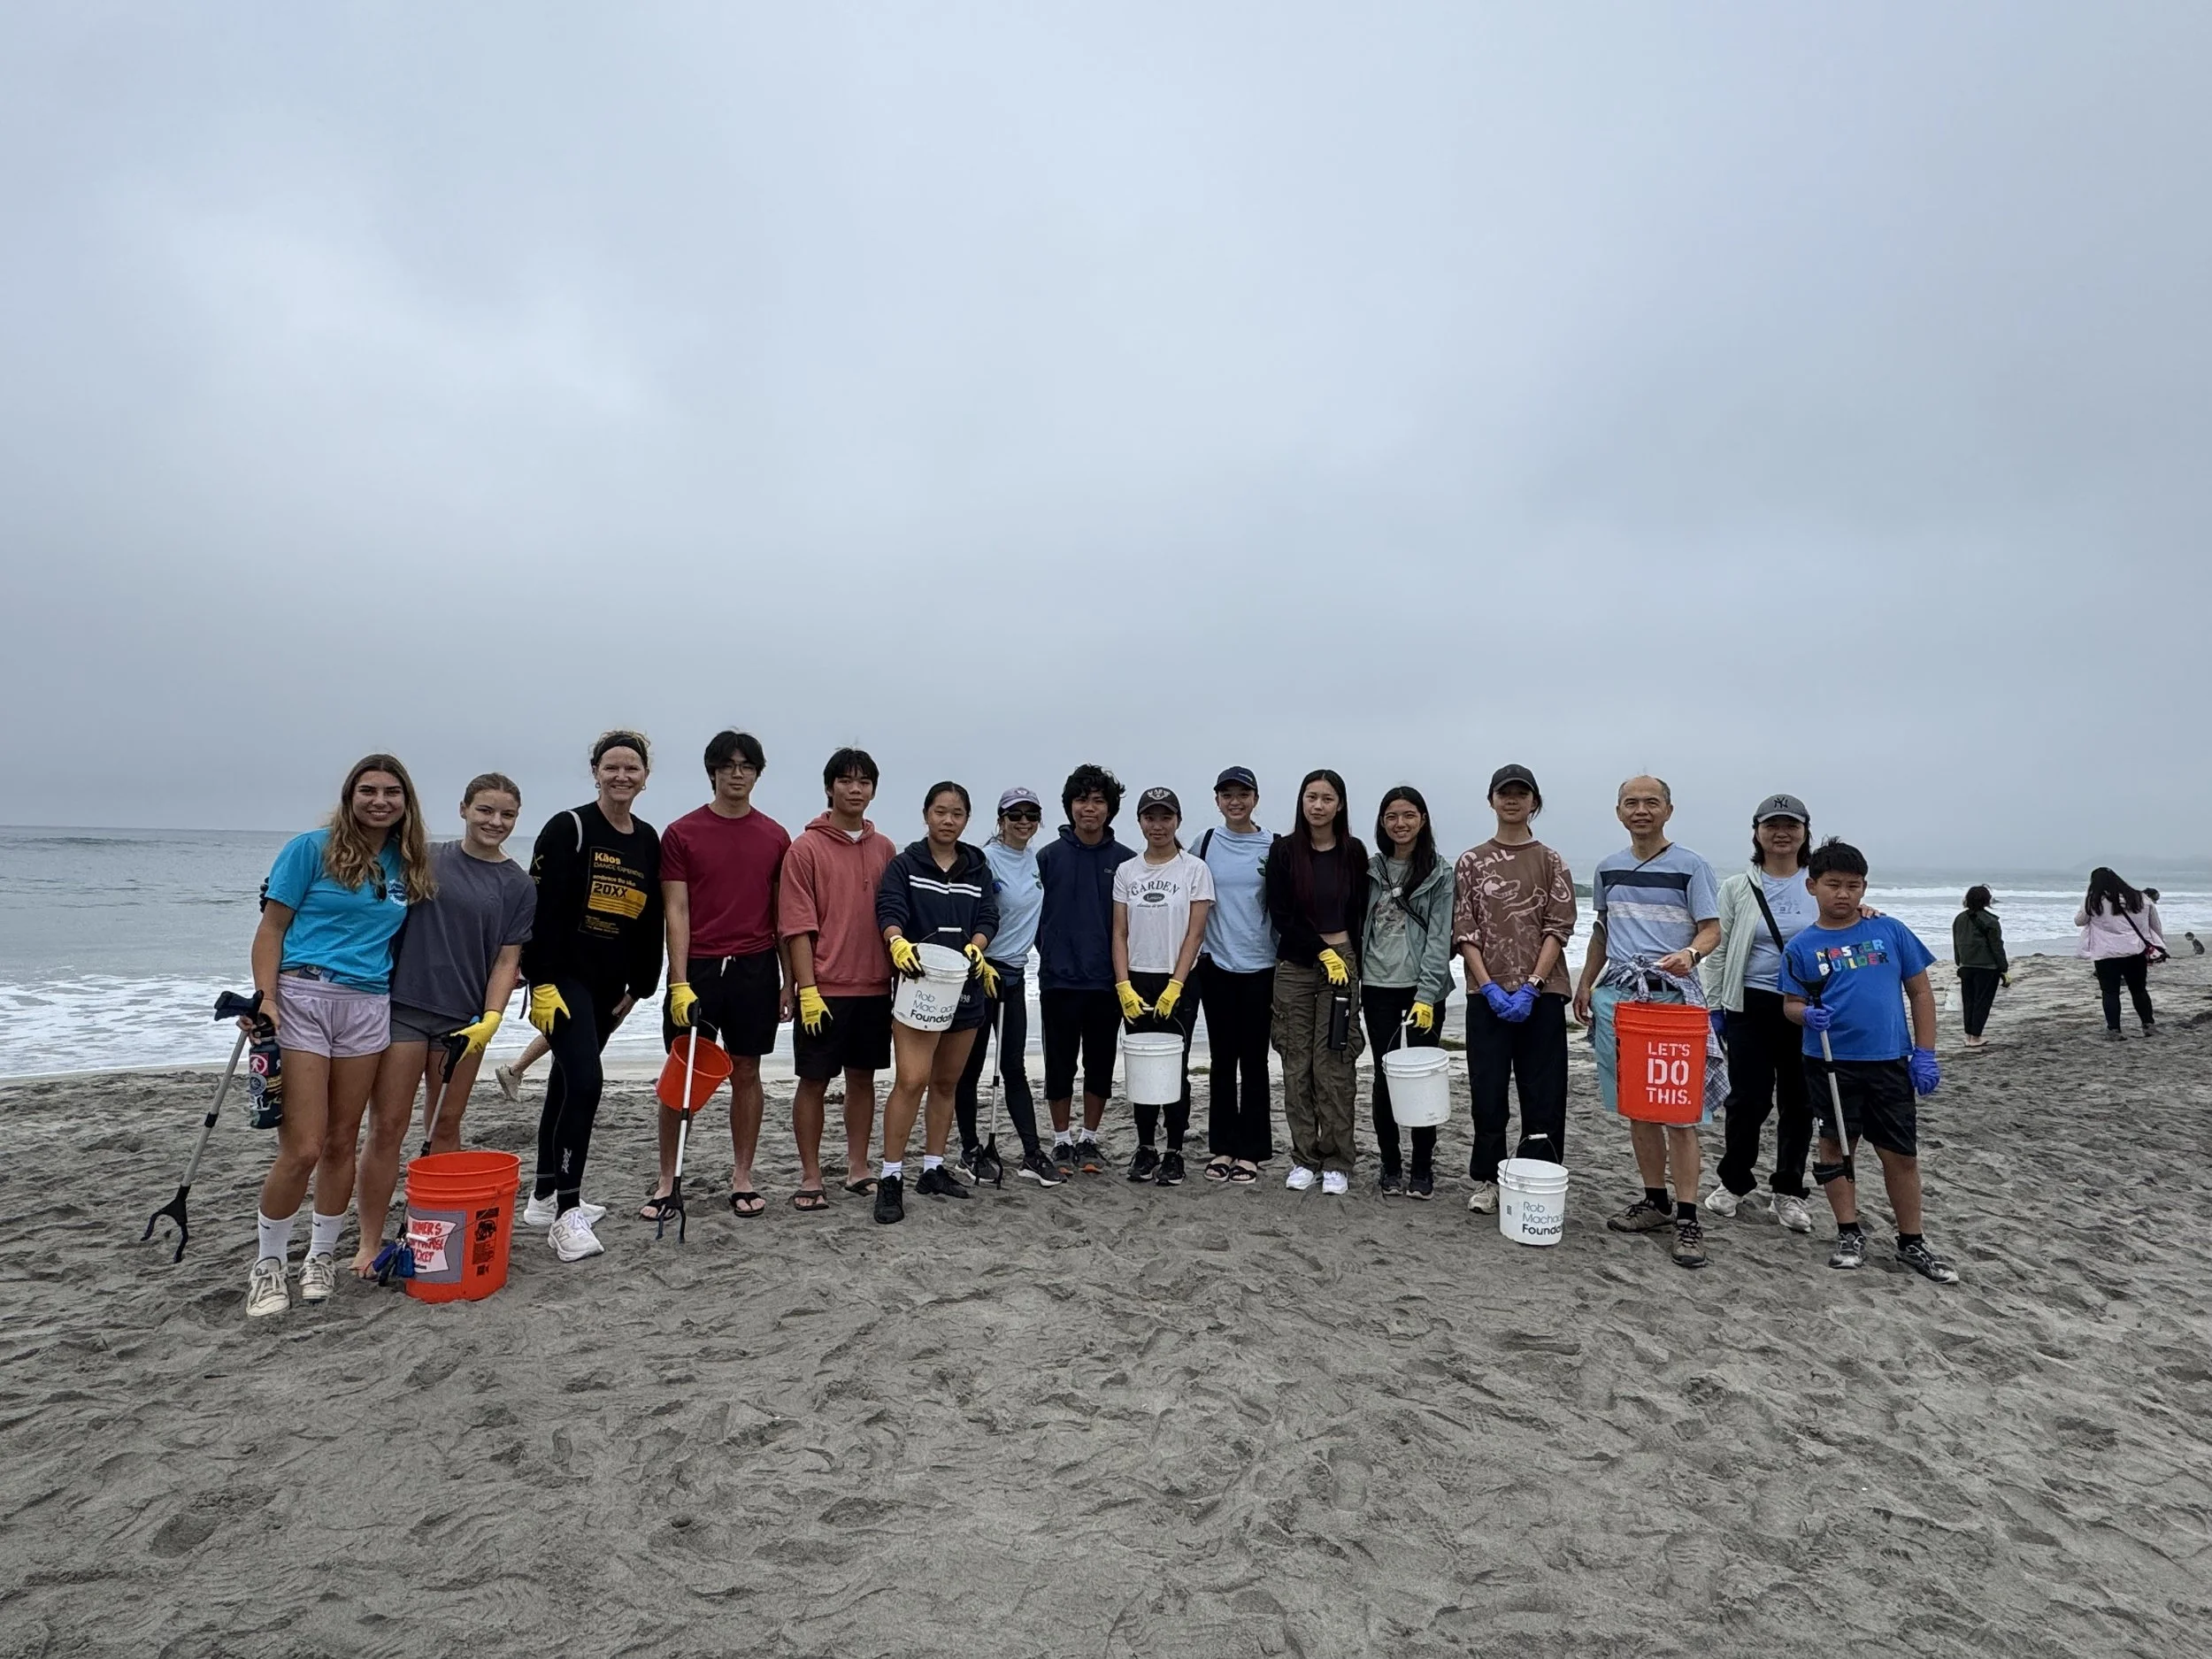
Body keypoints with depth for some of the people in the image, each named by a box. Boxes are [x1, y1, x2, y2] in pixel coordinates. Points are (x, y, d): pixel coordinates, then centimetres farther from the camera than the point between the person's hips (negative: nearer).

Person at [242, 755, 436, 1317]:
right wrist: (264, 997, -14)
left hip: (369, 1006, 4)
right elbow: (272, 927, -2)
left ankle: (322, 1254, 28)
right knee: (302, 1148, -7)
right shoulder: (312, 848, -2)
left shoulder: (409, 864, 10)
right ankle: (267, 1265, 15)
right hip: (302, 998, -4)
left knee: (341, 1142, 10)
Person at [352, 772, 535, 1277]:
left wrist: (490, 1019, -10)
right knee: (387, 1127, -1)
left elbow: (508, 959, 1)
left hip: (464, 1020, 1)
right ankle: (370, 1243, 10)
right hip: (403, 1005, -1)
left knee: (445, 1129, 11)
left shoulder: (519, 885, 3)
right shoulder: (425, 859, 3)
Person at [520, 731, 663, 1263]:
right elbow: (542, 909, -13)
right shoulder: (568, 828, -9)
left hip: (609, 983, 7)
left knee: (568, 1081, 16)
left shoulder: (649, 840, 9)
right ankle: (567, 1213, -9)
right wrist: (542, 982, -18)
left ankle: (544, 1196, 30)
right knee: (585, 1080, -17)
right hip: (563, 976, -6)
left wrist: (640, 986, 13)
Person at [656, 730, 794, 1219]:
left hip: (755, 968, 2)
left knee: (747, 1073, 8)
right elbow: (676, 911, -4)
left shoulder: (776, 837, 6)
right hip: (696, 967, -1)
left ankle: (742, 1178, 20)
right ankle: (667, 1181, 19)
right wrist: (679, 983, -11)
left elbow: (783, 913, 9)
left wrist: (790, 978, 6)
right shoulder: (681, 833, 0)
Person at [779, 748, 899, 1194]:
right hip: (824, 989, -4)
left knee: (863, 1077, 12)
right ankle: (810, 1175, 17)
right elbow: (797, 926, -8)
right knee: (814, 1081, 4)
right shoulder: (806, 848, -4)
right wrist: (807, 989, -13)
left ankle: (858, 1169, 24)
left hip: (875, 987, 4)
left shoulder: (884, 849, 9)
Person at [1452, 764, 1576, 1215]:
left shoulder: (1551, 863, 4)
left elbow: (1558, 929, -2)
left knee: (1543, 1093, 4)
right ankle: (1486, 1181, 19)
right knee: (1487, 1092, 5)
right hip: (1487, 994, 0)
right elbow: (1465, 932, 0)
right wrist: (1490, 987, -10)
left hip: (1541, 995, 0)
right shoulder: (1471, 862, 5)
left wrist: (1531, 986, -13)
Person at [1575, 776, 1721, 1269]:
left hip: (1673, 997, -5)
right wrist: (1585, 983, 18)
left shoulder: (1691, 866, -1)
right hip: (1618, 996, 5)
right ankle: (1655, 1200, 23)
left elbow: (1712, 929, -3)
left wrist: (1690, 954, -24)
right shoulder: (1608, 868, 12)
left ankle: (1687, 1218, 2)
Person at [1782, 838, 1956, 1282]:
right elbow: (1791, 1004, 3)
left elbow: (1920, 993, 4)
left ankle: (1912, 1243, 25)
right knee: (1836, 1145, 9)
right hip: (1831, 1063, -1)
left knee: (1901, 1154, 8)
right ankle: (1850, 1233, 24)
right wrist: (1808, 1015, -20)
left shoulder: (1890, 931, 0)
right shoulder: (1801, 946, -2)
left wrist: (1925, 1054, -1)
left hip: (1890, 1062, 1)